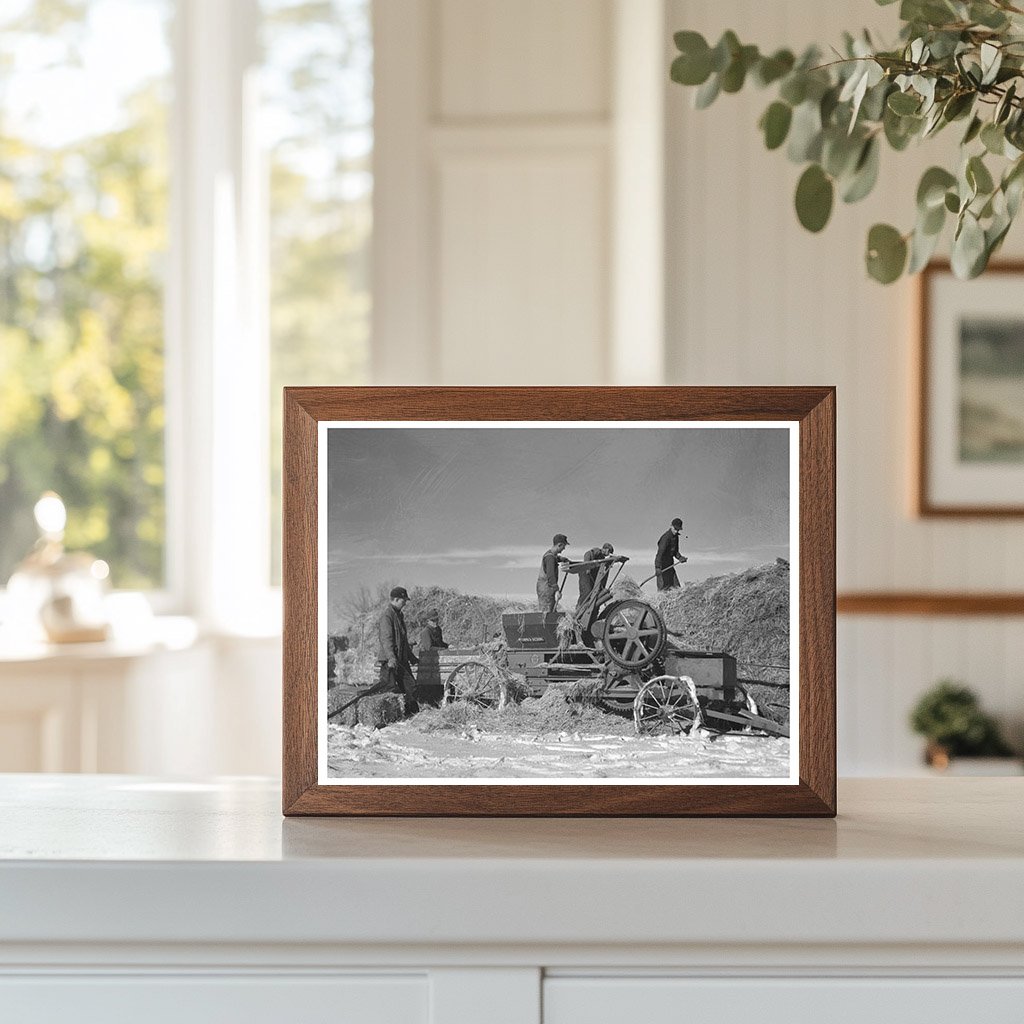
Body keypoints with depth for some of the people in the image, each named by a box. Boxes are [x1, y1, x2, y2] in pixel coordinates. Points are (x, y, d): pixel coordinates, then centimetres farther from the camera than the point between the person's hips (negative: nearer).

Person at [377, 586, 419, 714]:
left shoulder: (398, 615, 19)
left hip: (402, 659, 10)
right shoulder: (386, 615, -13)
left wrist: (411, 656, 31)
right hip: (390, 660, -10)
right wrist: (391, 658, -32)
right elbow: (386, 638, -23)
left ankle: (413, 712, 13)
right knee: (390, 688, -9)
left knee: (410, 685, 8)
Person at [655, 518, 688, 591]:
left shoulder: (675, 537, 9)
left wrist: (680, 557, -1)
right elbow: (660, 552, -26)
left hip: (669, 565, 9)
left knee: (675, 586, 5)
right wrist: (658, 567, -33)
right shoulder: (666, 537, -20)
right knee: (663, 586, -10)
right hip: (662, 564, -9)